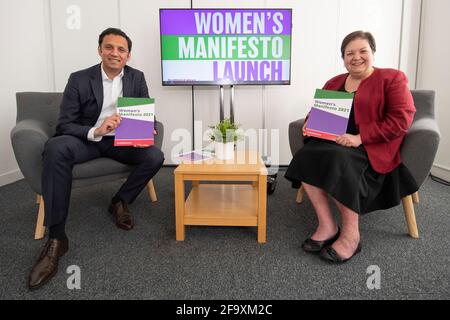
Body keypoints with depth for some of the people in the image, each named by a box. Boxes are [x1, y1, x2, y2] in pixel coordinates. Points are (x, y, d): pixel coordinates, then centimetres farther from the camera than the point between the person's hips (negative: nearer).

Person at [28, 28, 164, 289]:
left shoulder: (137, 78, 2)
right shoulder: (79, 79, -5)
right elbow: (64, 125, -9)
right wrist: (95, 131, -31)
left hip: (123, 140, 2)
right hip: (87, 139, -1)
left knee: (156, 157, -27)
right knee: (56, 148, -34)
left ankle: (120, 202, 2)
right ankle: (56, 238, -27)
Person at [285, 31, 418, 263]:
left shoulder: (392, 78, 2)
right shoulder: (334, 83, 19)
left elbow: (401, 119, -9)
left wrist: (360, 138, -20)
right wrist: (310, 123, -3)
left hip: (372, 147, -5)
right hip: (331, 141, 5)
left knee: (338, 160, -35)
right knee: (305, 155, -26)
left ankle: (351, 234, -20)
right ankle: (327, 226, -20)